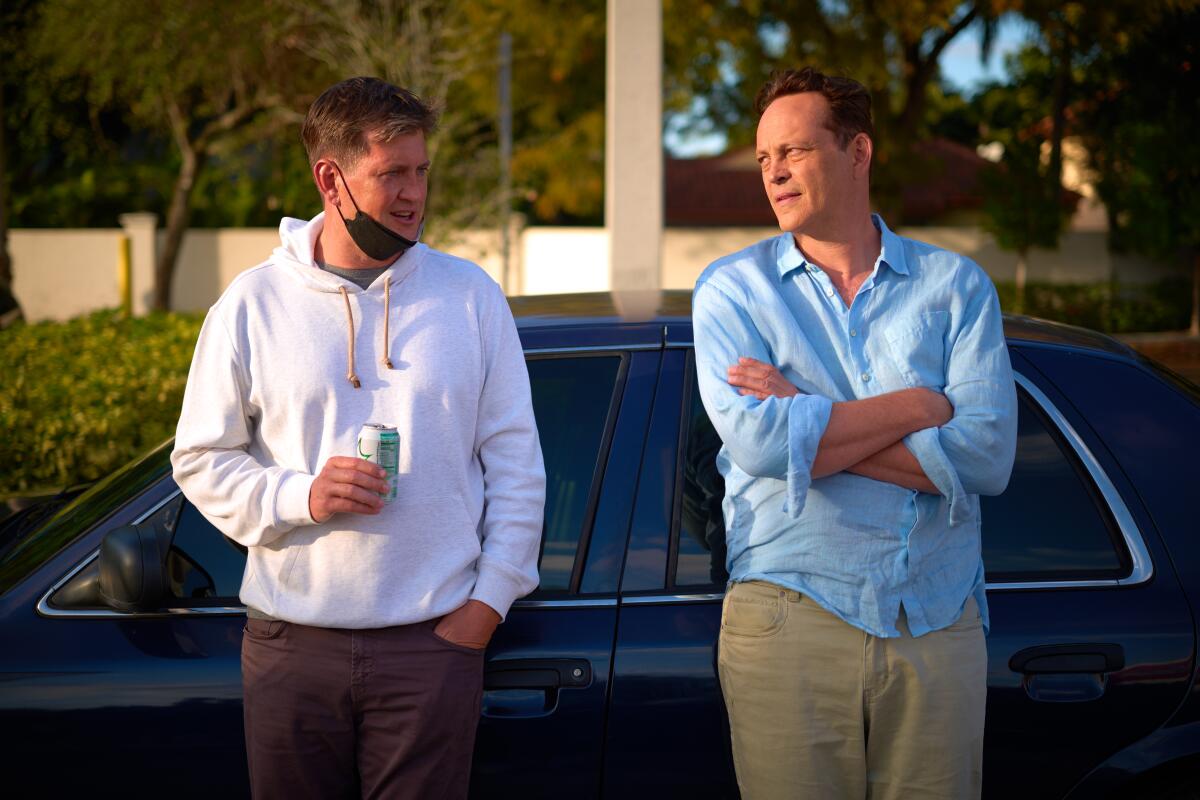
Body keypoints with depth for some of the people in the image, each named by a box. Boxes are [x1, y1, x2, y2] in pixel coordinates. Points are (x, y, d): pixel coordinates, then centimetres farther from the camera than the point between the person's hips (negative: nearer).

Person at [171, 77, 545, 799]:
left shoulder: (470, 295, 5)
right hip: (292, 646, 0)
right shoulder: (254, 304, 3)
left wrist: (490, 597, 0)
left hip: (433, 640, 0)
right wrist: (300, 495, -12)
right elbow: (200, 461, 6)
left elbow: (515, 461, 7)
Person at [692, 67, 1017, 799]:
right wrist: (918, 406, -6)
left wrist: (808, 422, -9)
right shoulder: (733, 289, 5)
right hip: (789, 620, -1)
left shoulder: (954, 285, 7)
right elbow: (758, 441, -13)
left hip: (940, 623, 1)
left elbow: (988, 455, -7)